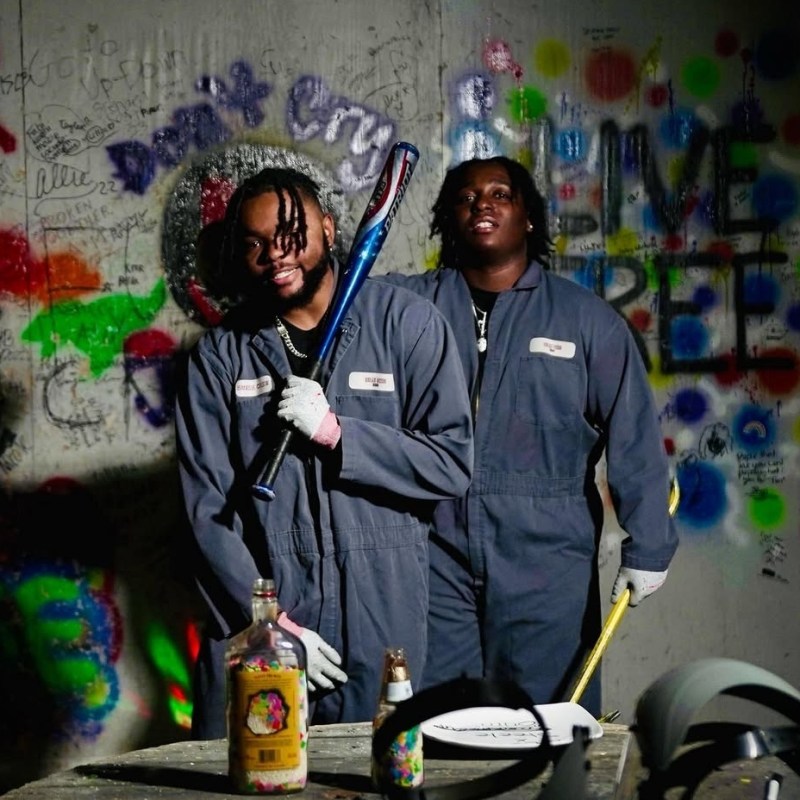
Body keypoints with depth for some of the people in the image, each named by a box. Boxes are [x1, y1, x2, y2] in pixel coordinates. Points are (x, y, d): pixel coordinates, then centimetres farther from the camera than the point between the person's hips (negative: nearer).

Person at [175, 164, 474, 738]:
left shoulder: (406, 323, 0)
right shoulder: (218, 356, 3)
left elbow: (454, 464, -4)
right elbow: (207, 511, -1)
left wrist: (336, 432, -14)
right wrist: (270, 623, -10)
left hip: (381, 626, -1)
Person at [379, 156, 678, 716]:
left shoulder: (586, 318, 5)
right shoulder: (411, 303, 7)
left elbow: (634, 438, 3)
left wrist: (648, 547, -1)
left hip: (547, 566, -1)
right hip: (435, 561, 1)